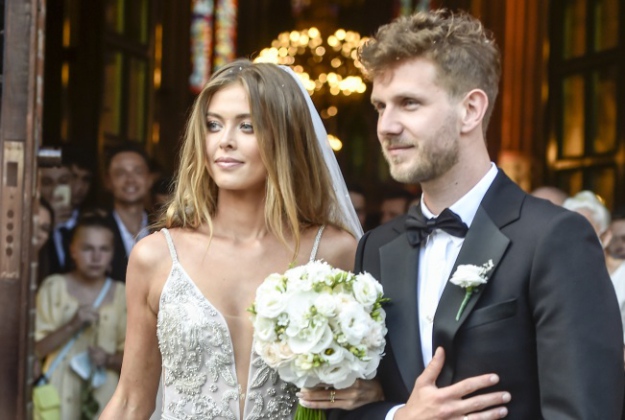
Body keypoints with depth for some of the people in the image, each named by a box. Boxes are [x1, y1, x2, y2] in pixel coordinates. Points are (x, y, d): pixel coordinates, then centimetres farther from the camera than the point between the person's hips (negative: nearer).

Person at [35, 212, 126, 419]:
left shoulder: (121, 294, 4)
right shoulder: (54, 287, -2)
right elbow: (36, 348, -5)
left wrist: (109, 359, -14)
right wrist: (72, 326, -19)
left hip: (102, 397, 2)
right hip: (60, 396, -2)